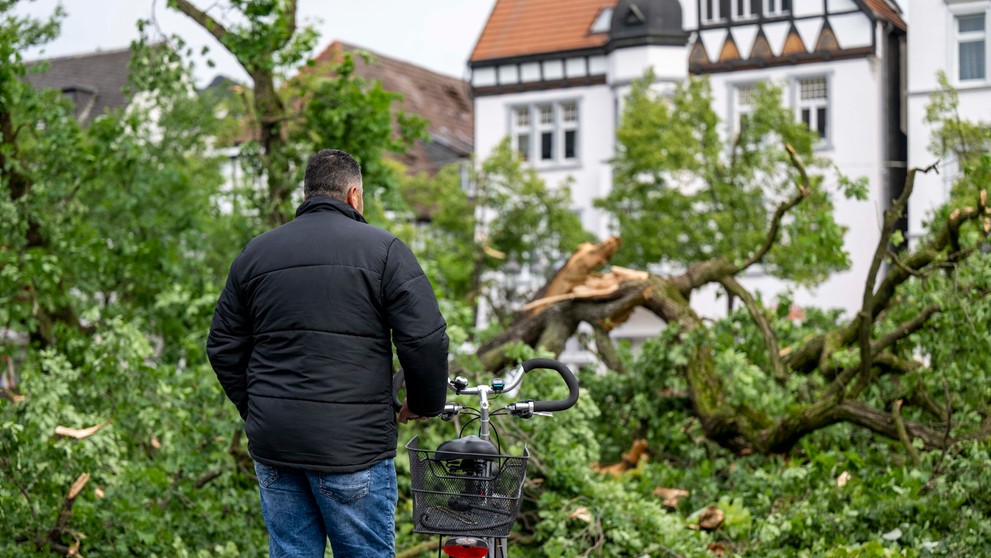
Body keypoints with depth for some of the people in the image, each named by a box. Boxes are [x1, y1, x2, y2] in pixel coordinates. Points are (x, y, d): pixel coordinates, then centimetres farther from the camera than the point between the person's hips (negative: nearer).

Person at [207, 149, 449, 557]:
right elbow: (425, 339, -9)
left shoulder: (255, 253, 11)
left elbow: (222, 347, 14)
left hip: (272, 445, 5)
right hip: (352, 446, -4)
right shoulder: (383, 250, -3)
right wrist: (425, 403, 7)